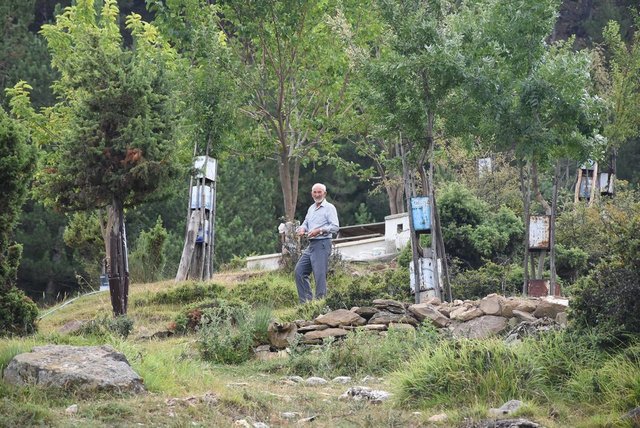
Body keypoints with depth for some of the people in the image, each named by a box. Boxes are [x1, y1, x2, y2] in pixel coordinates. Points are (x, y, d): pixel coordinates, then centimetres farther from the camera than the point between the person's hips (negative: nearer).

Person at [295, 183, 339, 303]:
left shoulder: (329, 208, -4)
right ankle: (306, 300, 7)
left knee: (320, 275, -10)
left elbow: (335, 227, -13)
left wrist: (319, 230, -21)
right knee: (299, 271, 4)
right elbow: (306, 223, 27)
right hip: (311, 245, 9)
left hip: (322, 245, -8)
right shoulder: (311, 208, 21)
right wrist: (302, 229, 3)